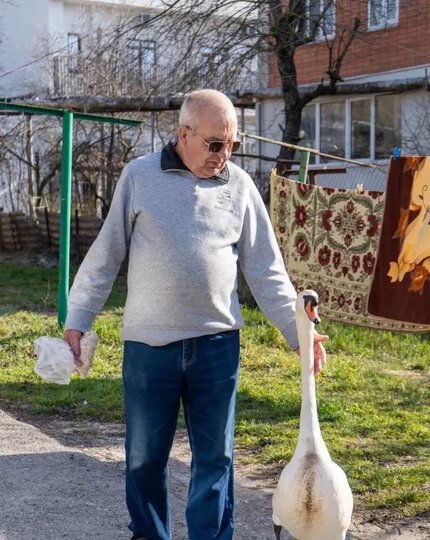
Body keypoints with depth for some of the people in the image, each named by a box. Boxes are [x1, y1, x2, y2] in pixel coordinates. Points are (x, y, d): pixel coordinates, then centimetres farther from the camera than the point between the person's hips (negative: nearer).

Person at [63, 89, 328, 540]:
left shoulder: (239, 186, 3)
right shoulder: (139, 176, -1)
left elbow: (266, 270, 4)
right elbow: (105, 255, 4)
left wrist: (298, 330, -4)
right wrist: (77, 320, 2)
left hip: (216, 343, 1)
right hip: (148, 341, -1)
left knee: (214, 456, 7)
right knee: (145, 453, 11)